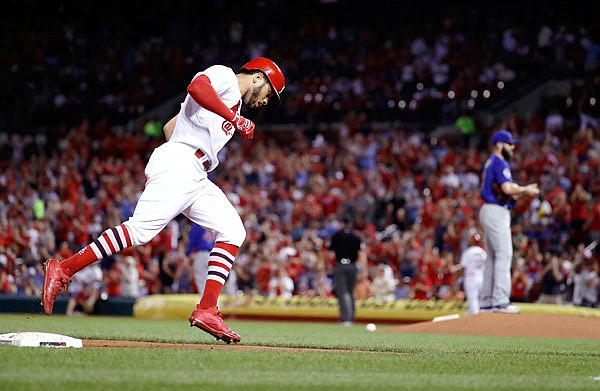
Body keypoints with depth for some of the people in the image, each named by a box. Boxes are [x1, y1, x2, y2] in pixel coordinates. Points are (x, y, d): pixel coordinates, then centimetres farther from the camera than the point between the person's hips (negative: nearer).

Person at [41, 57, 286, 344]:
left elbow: (170, 126, 32)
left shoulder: (234, 102, 31)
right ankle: (63, 270, -21)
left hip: (196, 179, 10)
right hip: (177, 164, -10)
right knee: (141, 228, -22)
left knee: (233, 232, 1)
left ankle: (206, 310, -5)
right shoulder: (223, 75, 5)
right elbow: (195, 87, -20)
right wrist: (235, 119, -17)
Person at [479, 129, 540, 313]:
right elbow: (507, 188, -23)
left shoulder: (490, 163, 21)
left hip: (488, 211, 10)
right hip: (497, 212, -10)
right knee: (504, 255, -12)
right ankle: (500, 301, -17)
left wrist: (524, 191, 10)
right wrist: (525, 190, -7)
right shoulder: (500, 163, -10)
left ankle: (486, 303, 11)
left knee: (492, 257, 10)